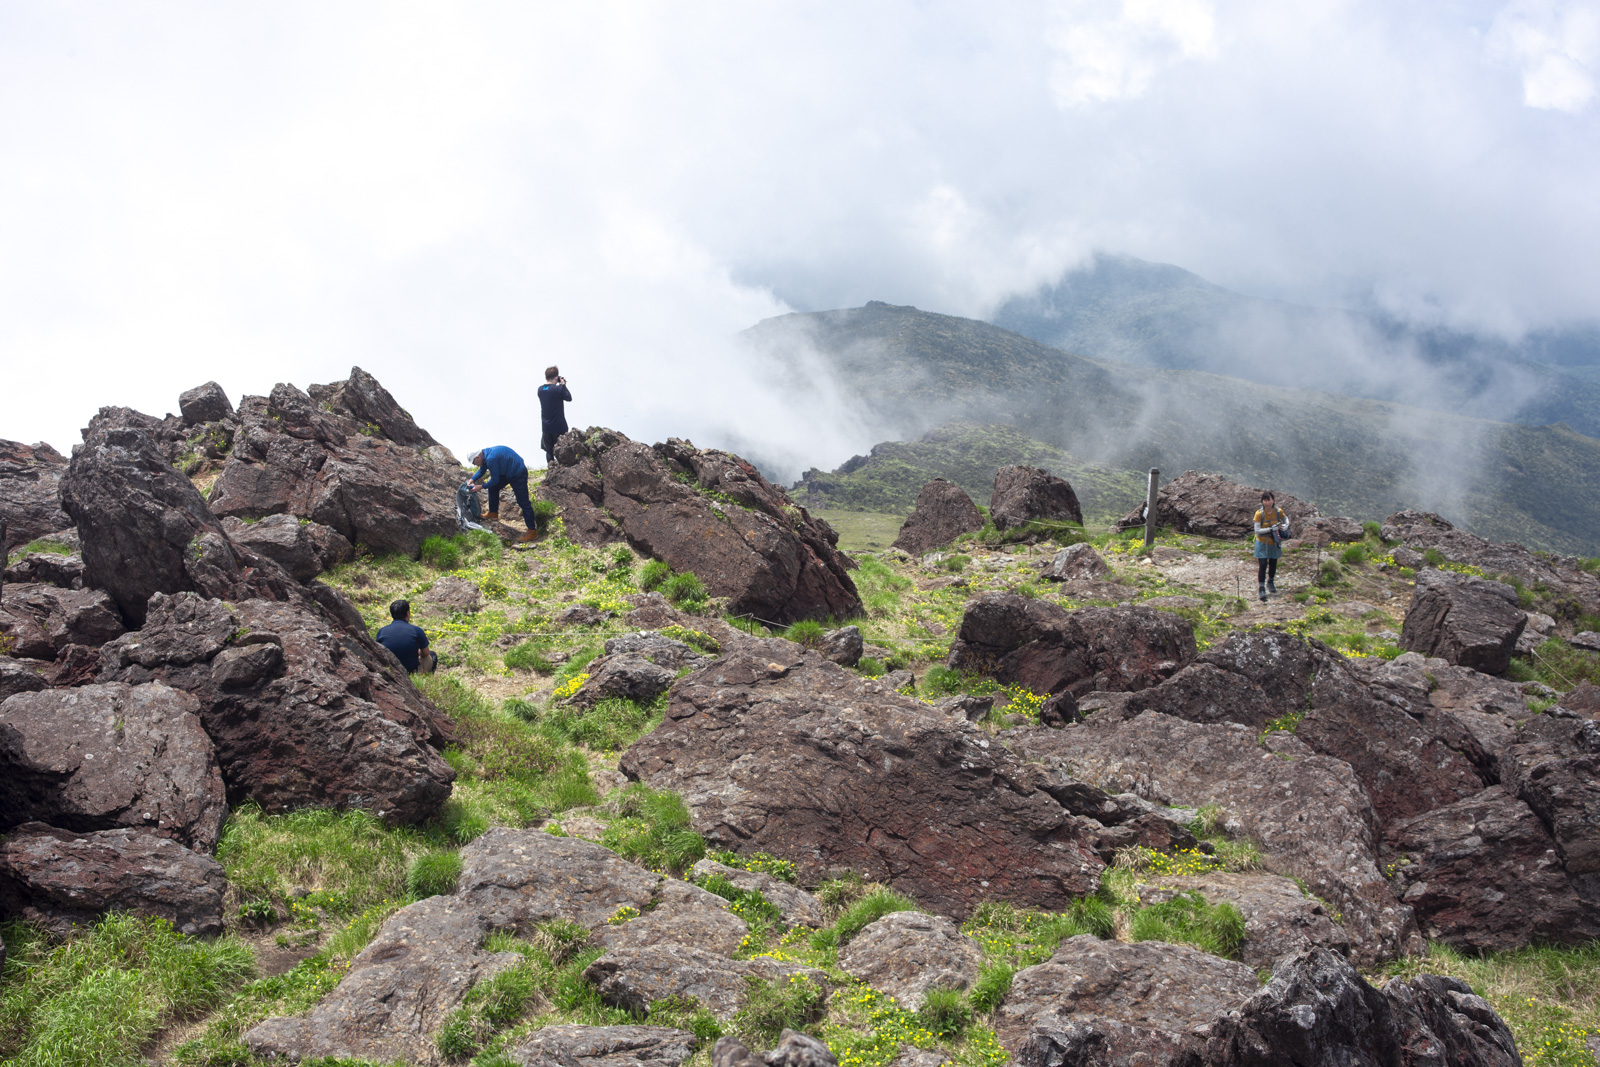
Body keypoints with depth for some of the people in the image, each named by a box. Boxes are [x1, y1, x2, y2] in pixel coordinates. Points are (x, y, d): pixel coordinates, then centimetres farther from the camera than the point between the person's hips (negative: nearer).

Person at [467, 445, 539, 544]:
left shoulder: (491, 458, -28)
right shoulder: (485, 454, 3)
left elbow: (495, 480, -20)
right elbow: (481, 471, 20)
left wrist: (481, 486, -10)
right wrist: (472, 479, 5)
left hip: (518, 474, -10)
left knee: (523, 502, -8)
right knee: (493, 488, 19)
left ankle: (532, 531, -5)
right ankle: (493, 514, 34)